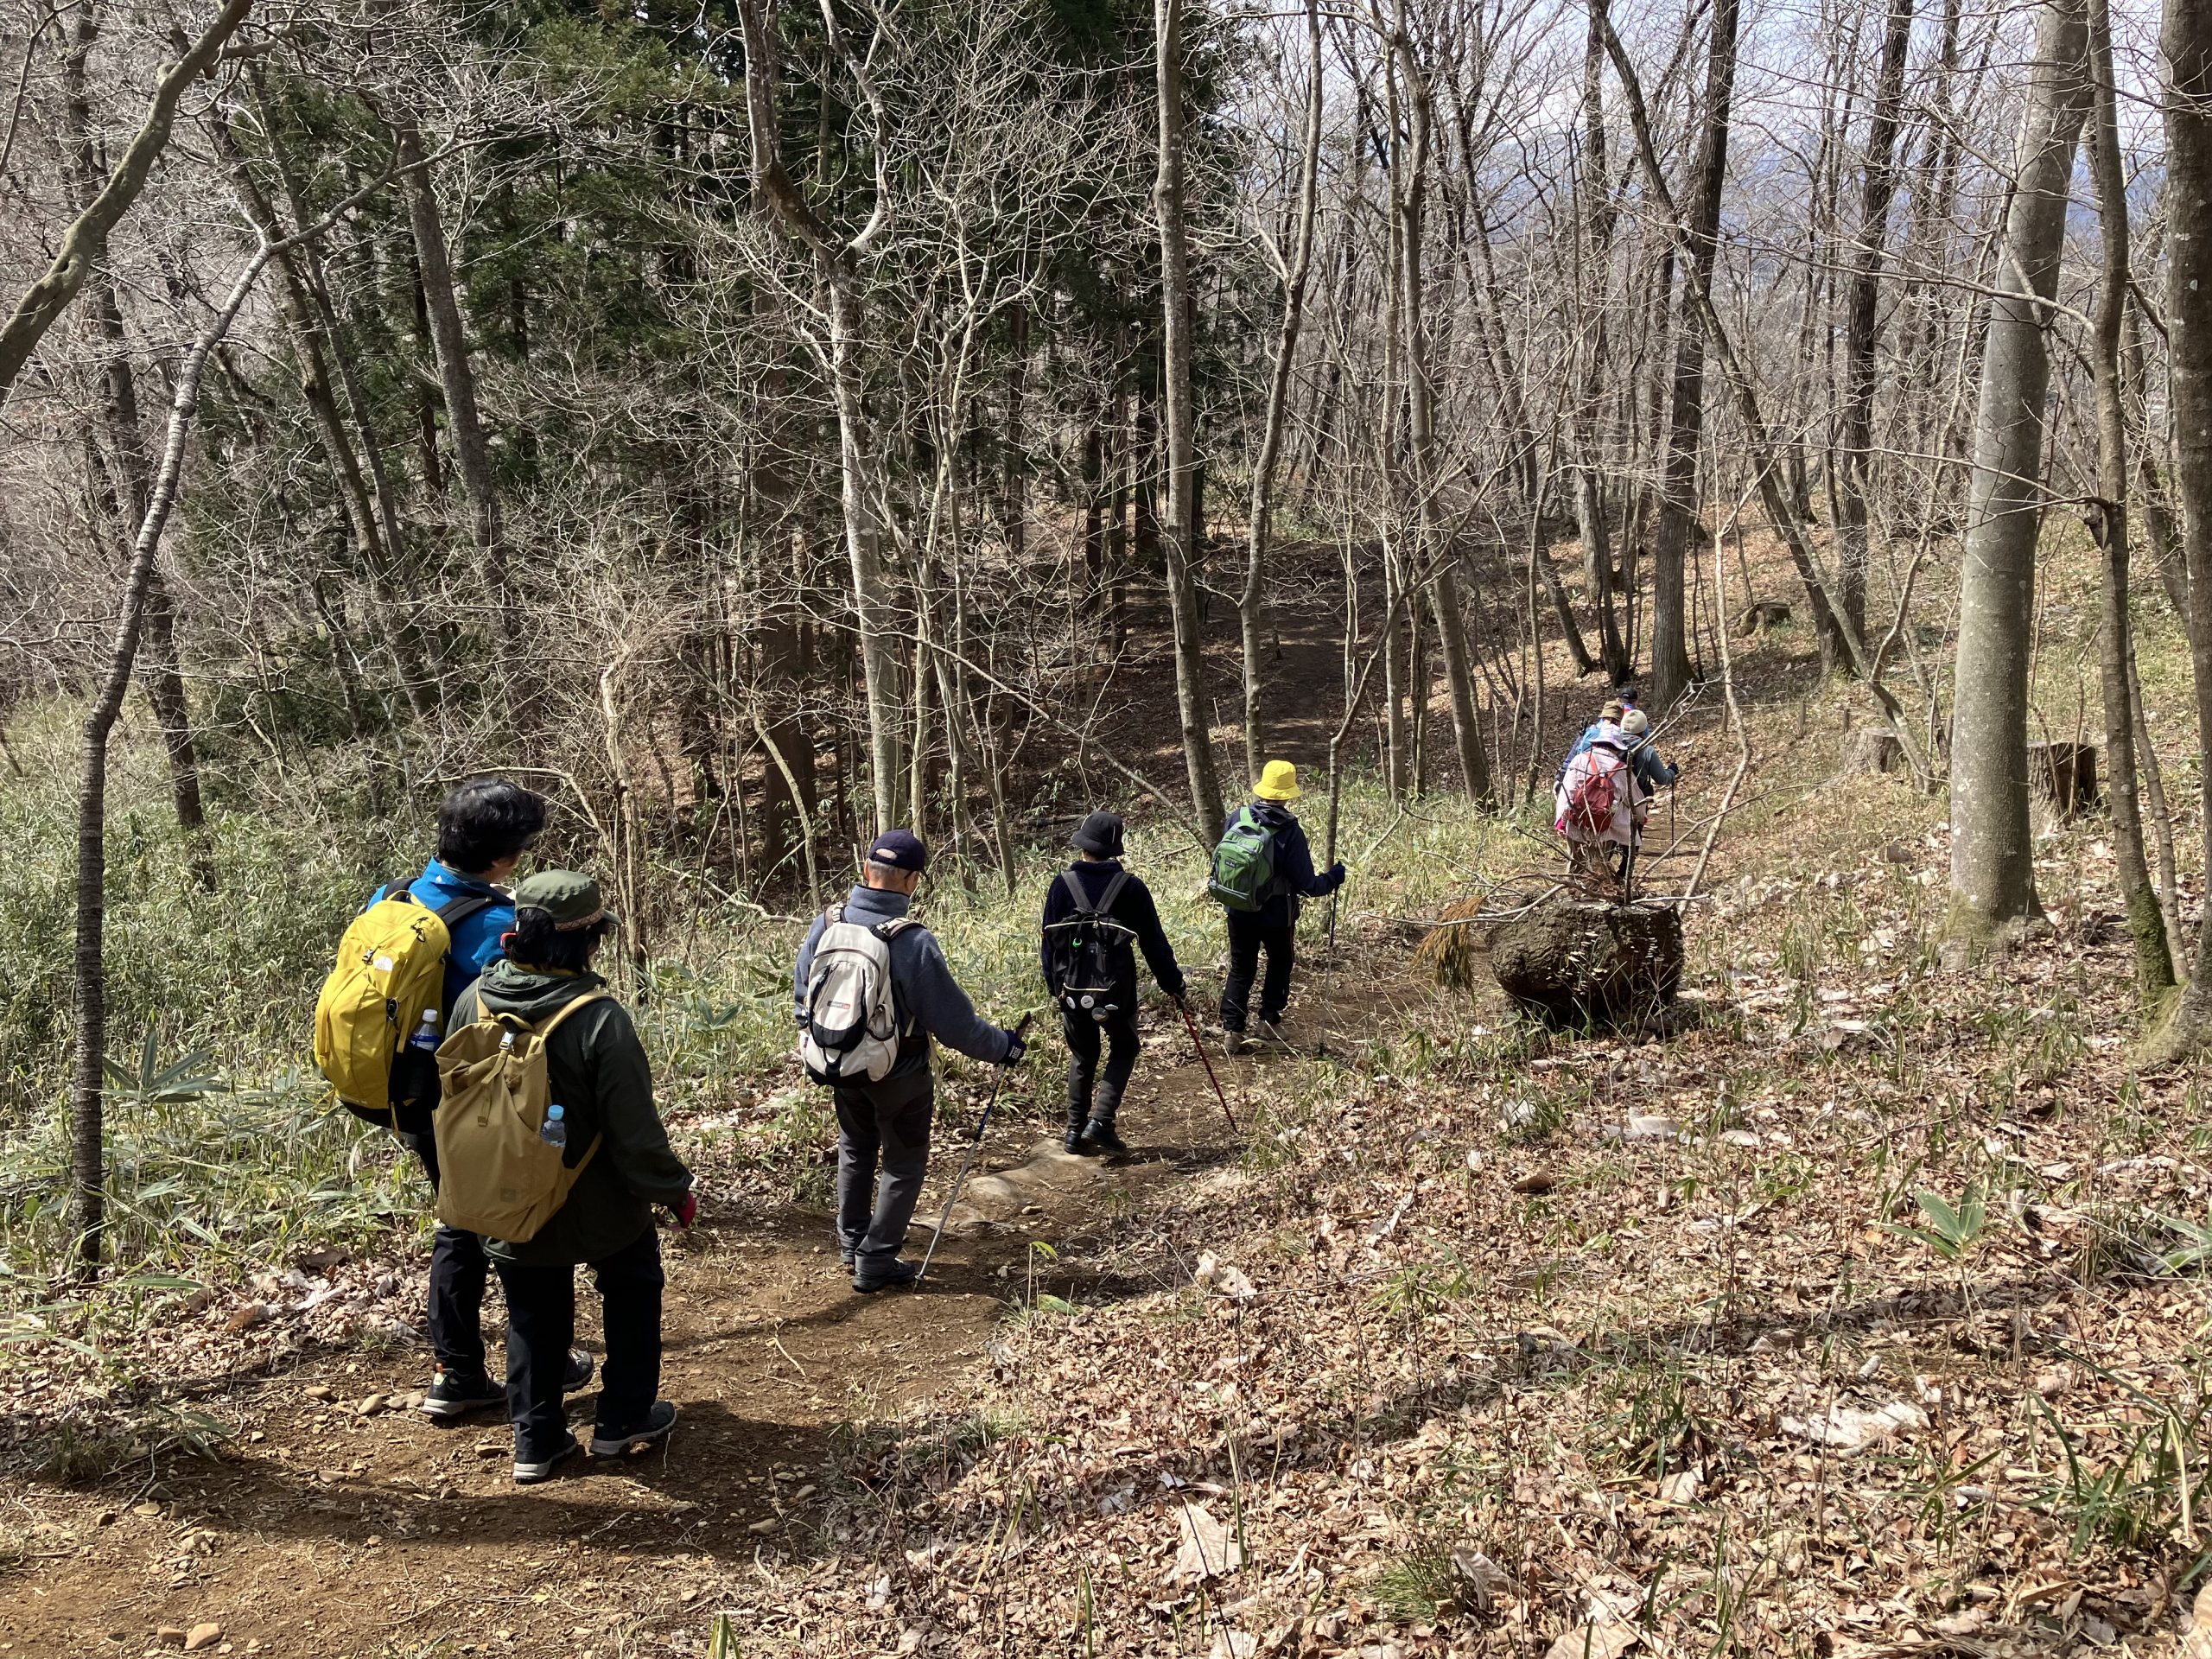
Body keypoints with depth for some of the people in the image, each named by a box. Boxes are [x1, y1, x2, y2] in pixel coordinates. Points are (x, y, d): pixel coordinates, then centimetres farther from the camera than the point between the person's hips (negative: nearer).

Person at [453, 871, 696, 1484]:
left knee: (533, 1317, 22)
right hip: (595, 1204, -4)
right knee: (632, 1289, 22)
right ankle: (623, 1419, 28)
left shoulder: (474, 1001, -11)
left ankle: (535, 1441, 27)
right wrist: (676, 1191, -8)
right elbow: (635, 1132, -24)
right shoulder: (600, 1020, -28)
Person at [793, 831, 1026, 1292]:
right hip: (899, 1076, -5)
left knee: (855, 1151, 26)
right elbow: (954, 1023, -21)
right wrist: (1003, 1047, -5)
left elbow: (801, 994, 4)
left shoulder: (825, 924, -12)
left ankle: (852, 1243, 39)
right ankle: (875, 1262, 19)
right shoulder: (915, 942, -28)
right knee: (903, 1164, 15)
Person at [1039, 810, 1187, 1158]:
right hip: (1115, 988, -2)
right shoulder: (1130, 887, -6)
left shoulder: (1062, 884, -3)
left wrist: (1053, 984, 12)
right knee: (1124, 1050, 15)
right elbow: (1154, 941, -1)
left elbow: (1049, 939, 2)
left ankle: (1076, 1131, 16)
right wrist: (1172, 982, 8)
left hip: (1071, 986, 2)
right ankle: (1100, 1121, 0)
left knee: (1082, 1057, 17)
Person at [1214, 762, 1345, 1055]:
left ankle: (1231, 1031, 9)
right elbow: (1305, 886, -16)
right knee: (1280, 964, 22)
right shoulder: (1290, 831, -21)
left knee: (1241, 968, 15)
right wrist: (1333, 877, 0)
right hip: (1276, 915, -3)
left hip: (1238, 911, 3)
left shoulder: (1236, 818, -9)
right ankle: (1270, 1020, 20)